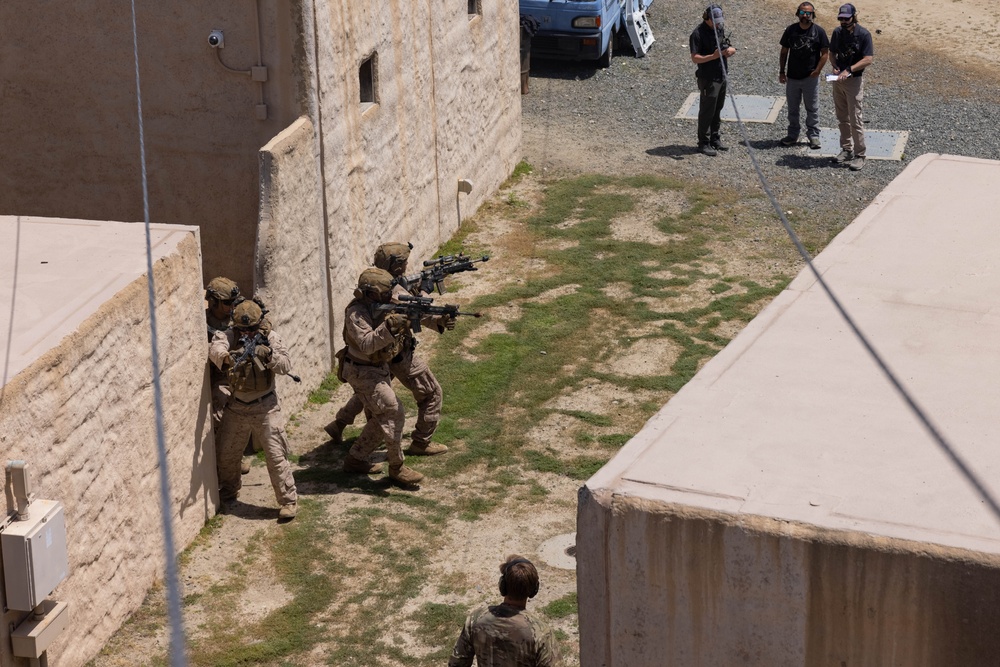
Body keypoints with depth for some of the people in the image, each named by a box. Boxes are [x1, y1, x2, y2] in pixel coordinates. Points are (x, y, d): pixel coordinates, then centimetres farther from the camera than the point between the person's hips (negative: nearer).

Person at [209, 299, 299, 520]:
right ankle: (229, 491, 40)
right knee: (226, 454, 15)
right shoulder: (229, 335, -7)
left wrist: (268, 354, -35)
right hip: (236, 406, 3)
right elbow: (215, 349, -28)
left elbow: (286, 364, -17)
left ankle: (289, 500, 0)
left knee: (276, 455, -9)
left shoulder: (270, 337, -8)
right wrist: (228, 357, -51)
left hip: (264, 407, -3)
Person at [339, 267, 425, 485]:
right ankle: (396, 468, -5)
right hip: (362, 372, -9)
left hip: (380, 369, 9)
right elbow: (366, 344, -34)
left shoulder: (385, 306, 1)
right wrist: (388, 326, -44)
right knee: (393, 413, -13)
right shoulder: (356, 314, -23)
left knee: (382, 417, 15)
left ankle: (355, 459, 26)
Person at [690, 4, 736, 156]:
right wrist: (713, 56, -31)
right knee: (707, 111, -3)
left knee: (717, 109, 16)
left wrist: (730, 50, -8)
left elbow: (728, 47, 16)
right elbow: (695, 58, -20)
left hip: (721, 76, 8)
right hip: (708, 78, -8)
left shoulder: (720, 29, 7)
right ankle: (704, 143, 4)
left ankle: (715, 139, 27)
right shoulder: (698, 34, -16)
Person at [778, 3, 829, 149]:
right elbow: (784, 52, 7)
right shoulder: (791, 30, 1)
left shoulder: (819, 32, -5)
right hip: (792, 77, 3)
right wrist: (782, 71, 3)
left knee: (812, 109, 4)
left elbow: (825, 53, -3)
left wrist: (817, 70, -13)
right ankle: (793, 135, 21)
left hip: (810, 77, -3)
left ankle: (813, 135, 12)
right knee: (792, 108, 11)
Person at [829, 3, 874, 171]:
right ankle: (846, 149, 25)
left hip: (855, 80, -6)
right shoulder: (837, 33, 4)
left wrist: (848, 69, -25)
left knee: (855, 120, -7)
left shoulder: (863, 35, -13)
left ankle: (859, 155, -2)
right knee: (842, 118, 14)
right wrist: (835, 67, -6)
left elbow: (868, 59, -17)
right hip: (838, 80, 6)